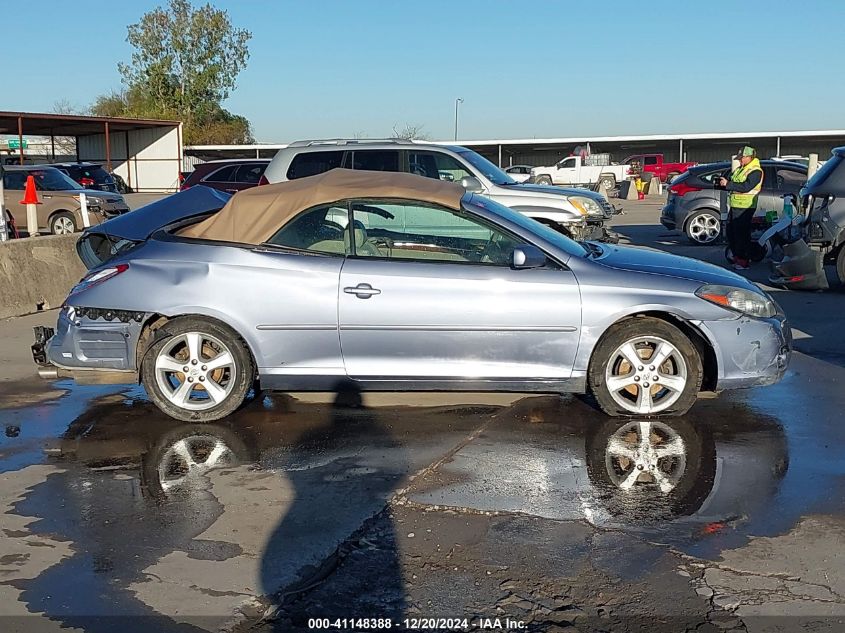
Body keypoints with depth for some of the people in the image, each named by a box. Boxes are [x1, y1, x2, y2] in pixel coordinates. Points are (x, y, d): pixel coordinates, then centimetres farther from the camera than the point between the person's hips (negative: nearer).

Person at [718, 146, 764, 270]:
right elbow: (733, 186, 22)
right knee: (731, 232, 13)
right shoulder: (739, 169, 19)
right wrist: (723, 184, 0)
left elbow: (746, 187, -23)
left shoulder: (755, 171, -10)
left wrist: (728, 184, -23)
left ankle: (744, 261, -3)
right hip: (734, 206, 9)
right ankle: (737, 257, 25)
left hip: (744, 208, -9)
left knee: (742, 234, -8)